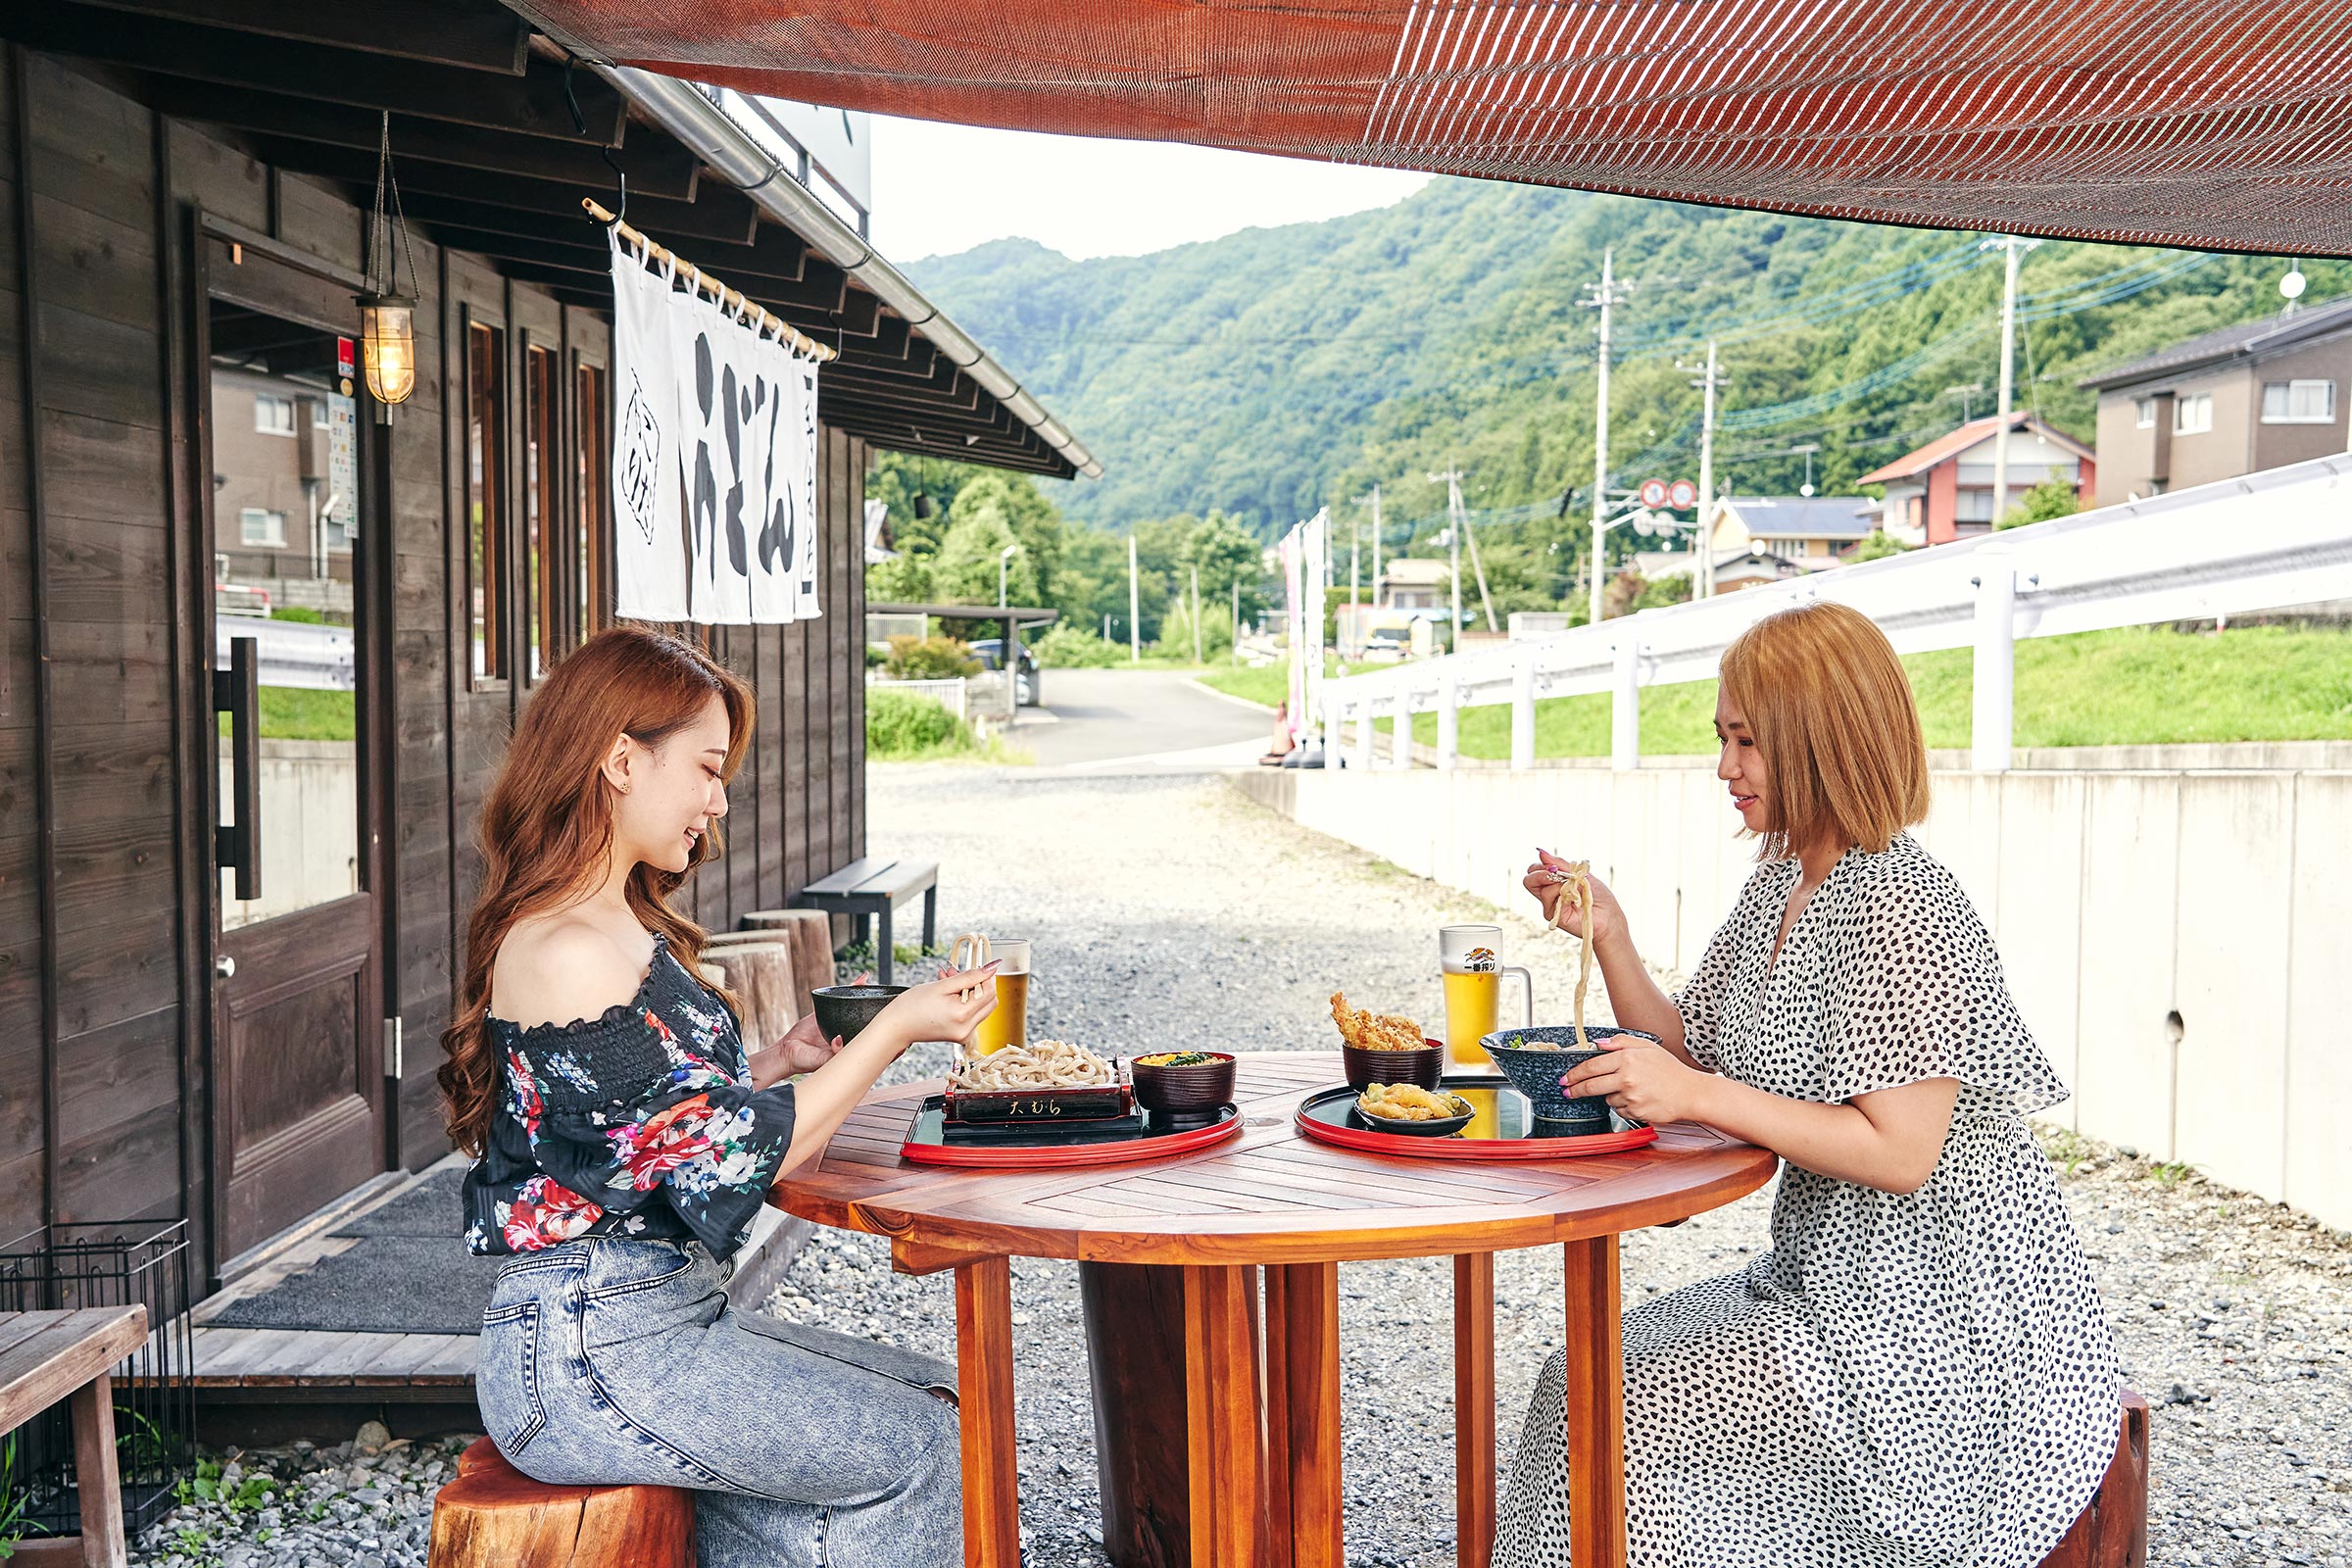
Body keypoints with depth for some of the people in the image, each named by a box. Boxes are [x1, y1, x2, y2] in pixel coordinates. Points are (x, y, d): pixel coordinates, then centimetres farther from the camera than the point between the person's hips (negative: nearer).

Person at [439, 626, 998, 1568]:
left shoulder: (618, 929, 12)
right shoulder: (567, 955, -20)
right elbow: (737, 1161, -18)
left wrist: (783, 1063, 5)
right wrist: (894, 1030, -12)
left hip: (651, 1319, 10)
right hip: (587, 1352, -10)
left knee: (932, 1395, 8)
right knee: (912, 1449, -4)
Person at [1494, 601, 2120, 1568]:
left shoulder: (1899, 908, -21)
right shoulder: (1778, 887, 7)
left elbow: (1900, 1153, -25)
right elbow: (1689, 1058, 9)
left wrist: (1698, 1094, -27)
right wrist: (1608, 936, -3)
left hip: (1937, 1318, -9)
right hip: (1831, 1277, 9)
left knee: (1627, 1417, -13)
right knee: (1586, 1383, 5)